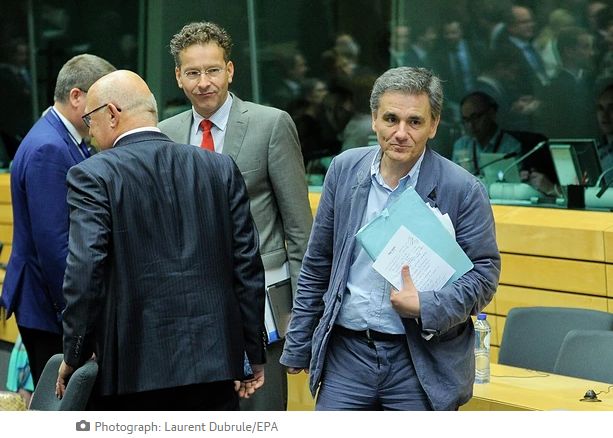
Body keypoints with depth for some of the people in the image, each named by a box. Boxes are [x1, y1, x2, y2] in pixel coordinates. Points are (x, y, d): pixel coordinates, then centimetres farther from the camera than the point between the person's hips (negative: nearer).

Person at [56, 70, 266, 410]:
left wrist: (75, 356, -3)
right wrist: (254, 353, 13)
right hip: (214, 363, 4)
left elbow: (85, 270, -13)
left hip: (133, 366, -3)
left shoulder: (93, 176, -5)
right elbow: (248, 265, 7)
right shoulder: (221, 168, 7)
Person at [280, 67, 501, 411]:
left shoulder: (463, 189, -7)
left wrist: (427, 306, -18)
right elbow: (317, 266, 11)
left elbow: (485, 273, -3)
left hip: (423, 363, -3)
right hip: (347, 353, 3)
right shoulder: (345, 170, 4)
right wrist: (298, 347, 13)